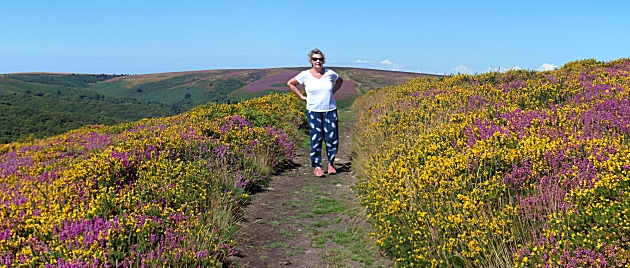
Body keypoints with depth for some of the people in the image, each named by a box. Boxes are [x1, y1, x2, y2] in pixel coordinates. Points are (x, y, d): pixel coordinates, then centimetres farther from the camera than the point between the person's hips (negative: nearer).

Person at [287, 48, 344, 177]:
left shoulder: (330, 73, 1)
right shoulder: (305, 75, -3)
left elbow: (340, 81, 23)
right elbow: (290, 83, 10)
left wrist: (332, 92, 9)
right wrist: (302, 96, 4)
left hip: (330, 110, 2)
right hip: (314, 111, -2)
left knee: (332, 138, 2)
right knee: (316, 139, 0)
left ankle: (331, 163, 21)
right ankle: (317, 167, 9)